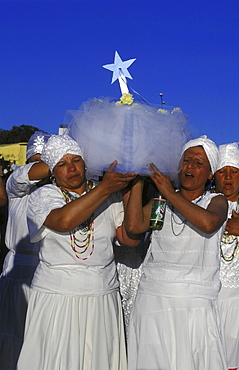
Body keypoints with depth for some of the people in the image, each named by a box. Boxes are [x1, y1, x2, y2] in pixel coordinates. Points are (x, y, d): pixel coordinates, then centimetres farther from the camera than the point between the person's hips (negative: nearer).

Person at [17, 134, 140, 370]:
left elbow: (131, 238, -2)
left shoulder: (109, 196, 7)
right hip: (56, 299, -2)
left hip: (102, 300, 2)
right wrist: (105, 188, -20)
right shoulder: (42, 197, 0)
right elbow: (64, 221, -22)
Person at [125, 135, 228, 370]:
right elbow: (134, 225, -5)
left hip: (195, 305, -2)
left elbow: (208, 223, -17)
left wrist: (170, 193, -11)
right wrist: (139, 179, -1)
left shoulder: (216, 201, 7)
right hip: (152, 298, 2)